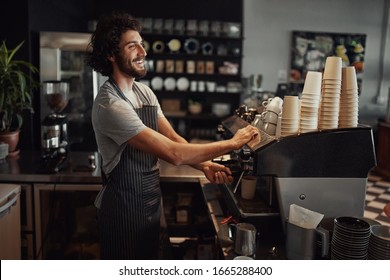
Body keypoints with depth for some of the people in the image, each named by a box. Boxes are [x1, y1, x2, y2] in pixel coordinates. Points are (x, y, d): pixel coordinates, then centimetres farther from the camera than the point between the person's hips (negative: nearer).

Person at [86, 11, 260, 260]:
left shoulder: (144, 92, 3)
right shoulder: (110, 105, -26)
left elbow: (172, 138, 2)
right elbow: (173, 153, -29)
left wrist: (204, 165, -16)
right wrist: (231, 143, -21)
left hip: (152, 200, 8)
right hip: (125, 208, -8)